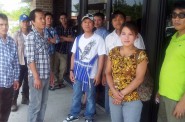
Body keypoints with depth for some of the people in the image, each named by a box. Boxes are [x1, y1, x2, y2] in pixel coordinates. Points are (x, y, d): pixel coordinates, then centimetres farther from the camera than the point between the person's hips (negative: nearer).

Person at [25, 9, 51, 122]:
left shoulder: (45, 35, 10)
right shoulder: (31, 37, -13)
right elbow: (30, 60, -17)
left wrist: (50, 73, 16)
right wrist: (36, 77, -18)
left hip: (46, 76, 7)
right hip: (36, 76, -7)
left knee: (43, 103, 18)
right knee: (35, 104, 5)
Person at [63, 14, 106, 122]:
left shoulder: (98, 39, -9)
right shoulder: (78, 39, 5)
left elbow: (101, 57, -9)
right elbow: (74, 55, 10)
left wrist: (98, 74, -12)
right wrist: (72, 70, 5)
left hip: (91, 74, -4)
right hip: (78, 73, 4)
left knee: (90, 97, 10)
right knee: (76, 95, 16)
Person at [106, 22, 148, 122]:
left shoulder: (141, 55, -10)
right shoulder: (113, 52, 1)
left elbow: (139, 78, -14)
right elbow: (108, 73, 2)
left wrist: (122, 93, -15)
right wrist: (114, 91, -11)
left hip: (132, 99, -4)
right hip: (113, 97, 4)